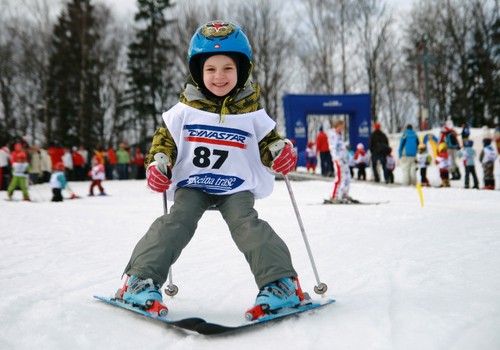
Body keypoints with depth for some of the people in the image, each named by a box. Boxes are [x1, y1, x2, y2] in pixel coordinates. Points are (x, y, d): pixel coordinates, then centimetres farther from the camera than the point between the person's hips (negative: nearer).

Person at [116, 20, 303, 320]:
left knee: (247, 225, -21)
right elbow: (165, 139, 8)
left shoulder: (252, 113, 3)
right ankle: (140, 280, -11)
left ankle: (282, 284, -18)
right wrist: (158, 162, -11)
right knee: (177, 222, -18)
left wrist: (281, 152, -14)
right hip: (192, 183, 1)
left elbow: (268, 142, 9)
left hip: (237, 186, 0)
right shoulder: (185, 110, 2)